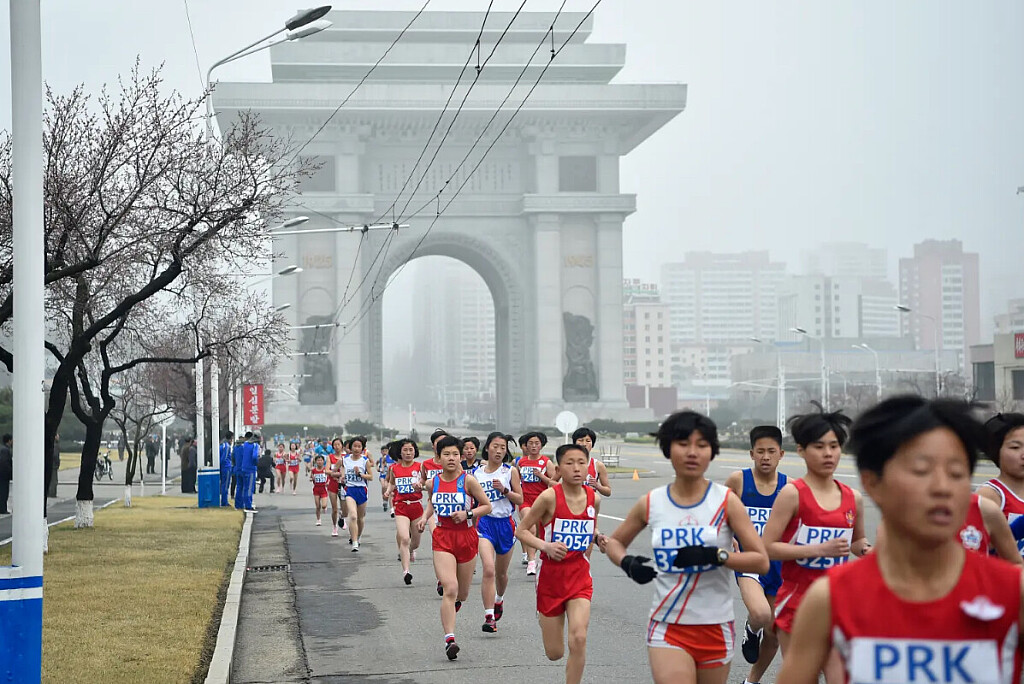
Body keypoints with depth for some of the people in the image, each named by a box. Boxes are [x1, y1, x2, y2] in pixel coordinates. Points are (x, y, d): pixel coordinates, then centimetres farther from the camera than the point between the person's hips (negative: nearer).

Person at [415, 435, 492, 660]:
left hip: (466, 536, 0)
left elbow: (487, 506, -2)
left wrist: (468, 513, -17)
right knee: (450, 588, -18)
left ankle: (455, 603, 53)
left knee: (462, 593, 14)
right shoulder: (433, 483, 1)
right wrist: (425, 516, 6)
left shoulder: (468, 480, -9)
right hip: (442, 537, 0)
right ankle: (449, 639, -20)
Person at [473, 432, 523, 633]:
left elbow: (520, 499, -2)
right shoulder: (476, 473, 2)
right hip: (485, 522, -1)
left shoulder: (510, 471, 0)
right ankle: (489, 617, -19)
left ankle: (499, 599, 48)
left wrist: (504, 490, -16)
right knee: (488, 570, -19)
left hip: (505, 523, 1)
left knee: (501, 572, 16)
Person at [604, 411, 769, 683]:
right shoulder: (650, 503, 0)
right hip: (667, 627, 0)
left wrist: (715, 555, -23)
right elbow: (614, 542, 16)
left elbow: (761, 561, -8)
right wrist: (627, 564, -6)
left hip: (715, 627, 0)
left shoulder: (726, 501, -4)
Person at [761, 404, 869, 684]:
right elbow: (766, 547, -14)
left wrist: (866, 550, -1)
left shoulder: (853, 498, 5)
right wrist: (819, 549, -20)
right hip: (797, 601, -4)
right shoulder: (793, 493, -9)